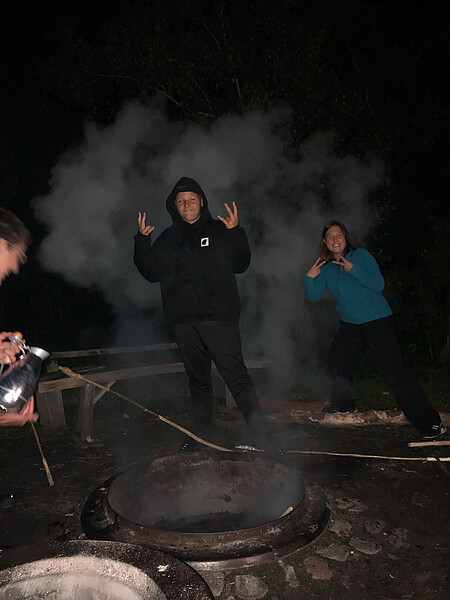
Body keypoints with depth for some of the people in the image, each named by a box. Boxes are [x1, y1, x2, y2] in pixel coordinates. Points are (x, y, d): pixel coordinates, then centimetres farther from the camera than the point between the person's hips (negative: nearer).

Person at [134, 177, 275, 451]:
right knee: (198, 379, 13)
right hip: (184, 320, 4)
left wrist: (236, 233, -10)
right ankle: (203, 434, 26)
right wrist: (142, 242, 5)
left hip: (219, 316, -4)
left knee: (236, 374, -9)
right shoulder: (167, 238, 16)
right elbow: (152, 273, 15)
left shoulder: (219, 230, 8)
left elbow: (241, 265, 2)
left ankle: (261, 432, 0)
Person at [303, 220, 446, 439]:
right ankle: (342, 404, 42)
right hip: (350, 324, 6)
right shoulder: (325, 267, 7)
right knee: (338, 363, 15)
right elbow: (313, 295, 1)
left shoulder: (360, 255, -8)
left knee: (393, 371, -13)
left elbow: (379, 284, -17)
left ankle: (429, 422, -4)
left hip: (378, 320, -6)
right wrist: (309, 277, -16)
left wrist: (353, 269, -25)